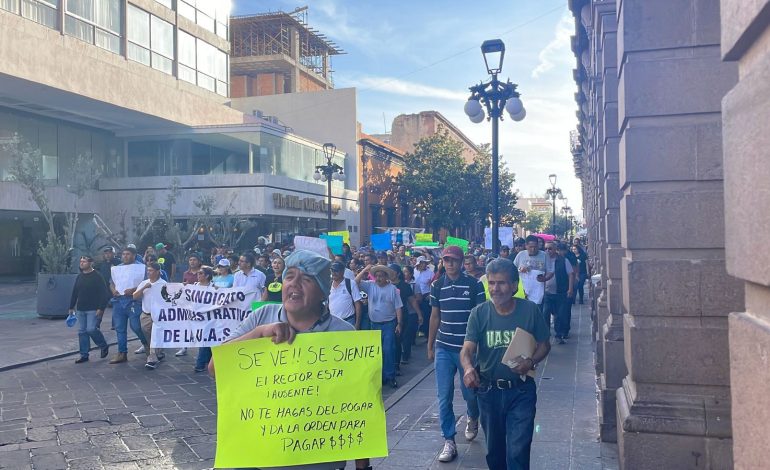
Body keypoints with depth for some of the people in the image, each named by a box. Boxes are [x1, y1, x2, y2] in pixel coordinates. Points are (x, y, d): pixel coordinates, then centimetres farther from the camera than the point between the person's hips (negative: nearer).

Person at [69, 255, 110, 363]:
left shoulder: (97, 276, -9)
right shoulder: (79, 277, 12)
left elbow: (104, 293, -13)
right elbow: (74, 293, 19)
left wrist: (101, 308, -18)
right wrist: (71, 307, 17)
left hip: (93, 309, -7)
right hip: (80, 310, 7)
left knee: (91, 329, -15)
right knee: (82, 331, 7)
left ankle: (104, 346, 10)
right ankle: (84, 355, 14)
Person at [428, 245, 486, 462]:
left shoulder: (474, 285, -7)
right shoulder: (437, 286, 2)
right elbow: (435, 316, 10)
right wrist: (430, 345, 12)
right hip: (443, 348, 2)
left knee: (470, 392, 11)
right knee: (444, 397, 2)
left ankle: (472, 419, 44)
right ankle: (449, 442, 13)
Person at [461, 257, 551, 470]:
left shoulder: (530, 310, -10)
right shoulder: (479, 313, -9)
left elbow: (544, 344, 1)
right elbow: (467, 349, -16)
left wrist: (532, 361, -19)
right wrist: (468, 367, -38)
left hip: (521, 391, -2)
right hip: (488, 390, 2)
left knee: (518, 451, -4)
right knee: (494, 449, 19)